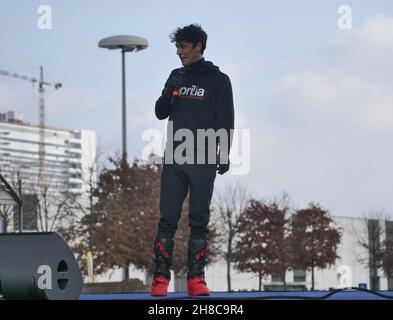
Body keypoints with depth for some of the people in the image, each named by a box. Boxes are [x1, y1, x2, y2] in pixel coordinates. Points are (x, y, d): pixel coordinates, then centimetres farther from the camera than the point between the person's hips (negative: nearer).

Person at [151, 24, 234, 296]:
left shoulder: (218, 80, 2)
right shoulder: (177, 76, 14)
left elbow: (225, 121, -1)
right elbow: (160, 114, 12)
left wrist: (224, 155, -11)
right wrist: (169, 93, -7)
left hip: (203, 161, -3)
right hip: (174, 159, 3)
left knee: (199, 220, 1)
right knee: (168, 219, -2)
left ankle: (196, 278, 5)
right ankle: (161, 277, 0)